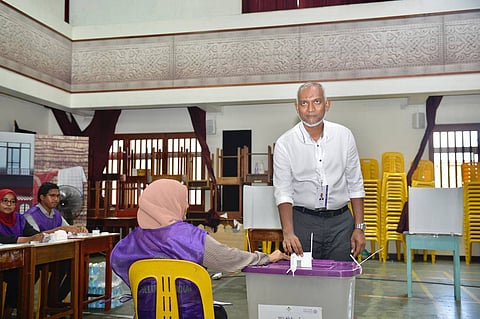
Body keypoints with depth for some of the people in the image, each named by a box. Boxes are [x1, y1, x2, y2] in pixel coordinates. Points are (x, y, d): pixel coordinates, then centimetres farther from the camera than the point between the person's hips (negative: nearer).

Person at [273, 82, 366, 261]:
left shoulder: (344, 136, 2)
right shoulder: (285, 143, -5)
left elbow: (355, 185, 7)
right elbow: (283, 192, -9)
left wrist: (359, 227, 3)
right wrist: (288, 232, -22)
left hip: (341, 221, 2)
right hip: (302, 221, -2)